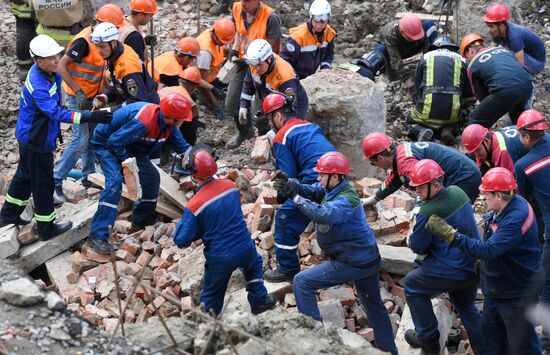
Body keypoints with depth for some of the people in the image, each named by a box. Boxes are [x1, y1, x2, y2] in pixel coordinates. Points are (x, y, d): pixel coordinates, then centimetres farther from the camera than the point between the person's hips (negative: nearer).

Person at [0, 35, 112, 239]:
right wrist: (91, 117, -44)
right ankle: (46, 228, 21)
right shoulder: (38, 86, -34)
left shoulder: (50, 73, -4)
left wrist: (55, 129, 21)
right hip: (36, 142, -10)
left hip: (29, 136, 10)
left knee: (24, 175, 25)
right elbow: (57, 113, -39)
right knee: (43, 184, 6)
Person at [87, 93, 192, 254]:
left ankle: (141, 222, 25)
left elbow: (181, 145, 6)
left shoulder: (167, 121, -11)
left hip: (129, 146, 9)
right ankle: (98, 236, -30)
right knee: (114, 182, -26)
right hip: (105, 143, -9)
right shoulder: (144, 123, -39)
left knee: (151, 177, 7)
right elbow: (115, 142, -34)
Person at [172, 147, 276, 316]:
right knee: (254, 264, 38)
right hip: (245, 248, 4)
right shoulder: (230, 185, -7)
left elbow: (181, 241, -17)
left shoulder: (194, 206, -21)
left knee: (211, 297, 16)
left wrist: (182, 222, 3)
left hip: (221, 258, -4)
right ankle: (259, 300, 42)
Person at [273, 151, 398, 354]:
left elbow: (322, 214, -43)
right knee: (374, 305, 26)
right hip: (369, 259, 10)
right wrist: (289, 184, -21)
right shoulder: (334, 189, 1)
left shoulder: (346, 200, -26)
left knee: (302, 282, -6)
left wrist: (295, 197, -36)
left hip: (352, 264, -10)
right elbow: (311, 191, -3)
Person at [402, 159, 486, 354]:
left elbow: (418, 247, -13)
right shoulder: (457, 192, -1)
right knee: (467, 308, 27)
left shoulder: (428, 212, -24)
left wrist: (410, 240, 11)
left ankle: (428, 338, 21)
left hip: (451, 271, -7)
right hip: (474, 268, 7)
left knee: (412, 284, 16)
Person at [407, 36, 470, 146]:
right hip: (453, 112, 2)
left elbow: (417, 86, 16)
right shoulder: (461, 60, 12)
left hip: (427, 111, -2)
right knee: (451, 123, 35)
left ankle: (421, 131, -9)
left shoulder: (425, 57, 11)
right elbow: (469, 92, 15)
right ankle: (447, 130, -2)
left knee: (412, 123, 26)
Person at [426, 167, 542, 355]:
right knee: (491, 331, 21)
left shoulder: (517, 218, -33)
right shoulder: (506, 206, -4)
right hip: (496, 286, 9)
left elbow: (487, 250, -38)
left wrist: (449, 233, -39)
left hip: (517, 291, -9)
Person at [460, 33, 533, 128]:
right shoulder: (503, 49, 29)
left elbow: (481, 95, 18)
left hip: (505, 91, -6)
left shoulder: (473, 65, 15)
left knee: (476, 121, 10)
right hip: (527, 85, 6)